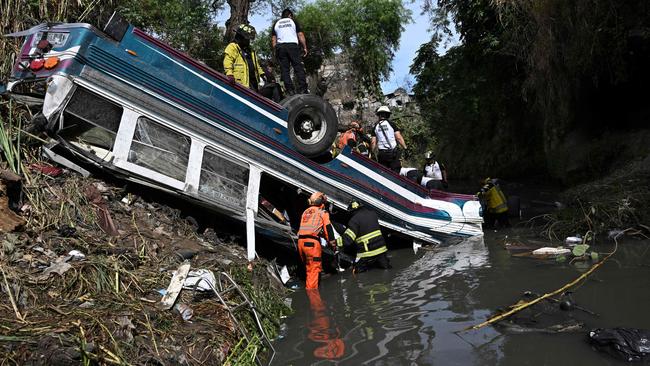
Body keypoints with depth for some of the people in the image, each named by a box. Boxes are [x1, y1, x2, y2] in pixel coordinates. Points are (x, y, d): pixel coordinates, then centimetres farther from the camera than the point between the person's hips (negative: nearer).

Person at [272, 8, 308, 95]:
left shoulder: (276, 24, 19)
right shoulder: (293, 21, 13)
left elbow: (273, 39, 13)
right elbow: (300, 35, 4)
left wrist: (274, 51, 15)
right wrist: (304, 47, 5)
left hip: (280, 46, 2)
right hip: (292, 45, -2)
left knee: (284, 70, 0)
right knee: (299, 68, -5)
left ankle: (289, 90, -10)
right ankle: (302, 90, -16)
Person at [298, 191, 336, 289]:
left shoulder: (305, 212, 24)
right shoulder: (323, 212, 4)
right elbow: (328, 229, -3)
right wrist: (333, 243, 0)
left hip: (301, 241, 7)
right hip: (312, 242, -7)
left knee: (309, 268, 20)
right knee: (314, 269, -4)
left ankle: (308, 288, 27)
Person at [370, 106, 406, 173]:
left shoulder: (376, 126, 6)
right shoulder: (391, 124, -2)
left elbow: (373, 142, 4)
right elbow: (399, 138, -6)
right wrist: (405, 148, 1)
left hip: (381, 153, 3)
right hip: (393, 152, -3)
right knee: (395, 172, 0)